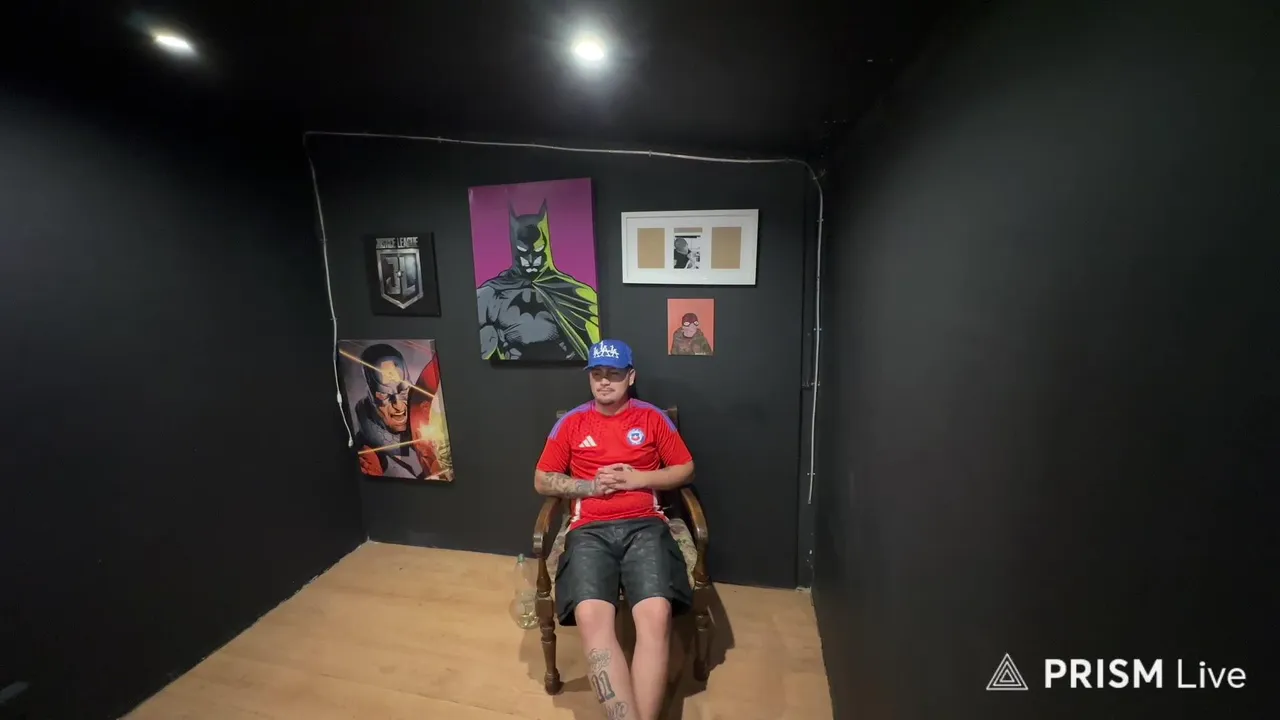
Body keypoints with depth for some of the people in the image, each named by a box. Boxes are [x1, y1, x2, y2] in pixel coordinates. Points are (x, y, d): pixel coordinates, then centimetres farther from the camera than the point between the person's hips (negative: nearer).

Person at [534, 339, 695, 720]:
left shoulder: (653, 418, 11)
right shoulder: (571, 422, 12)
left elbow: (685, 469, 12)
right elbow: (542, 480, 12)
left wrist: (639, 479, -4)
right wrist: (591, 485, -3)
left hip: (644, 525, 0)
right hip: (589, 530, 1)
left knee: (656, 615, -26)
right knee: (591, 616, -27)